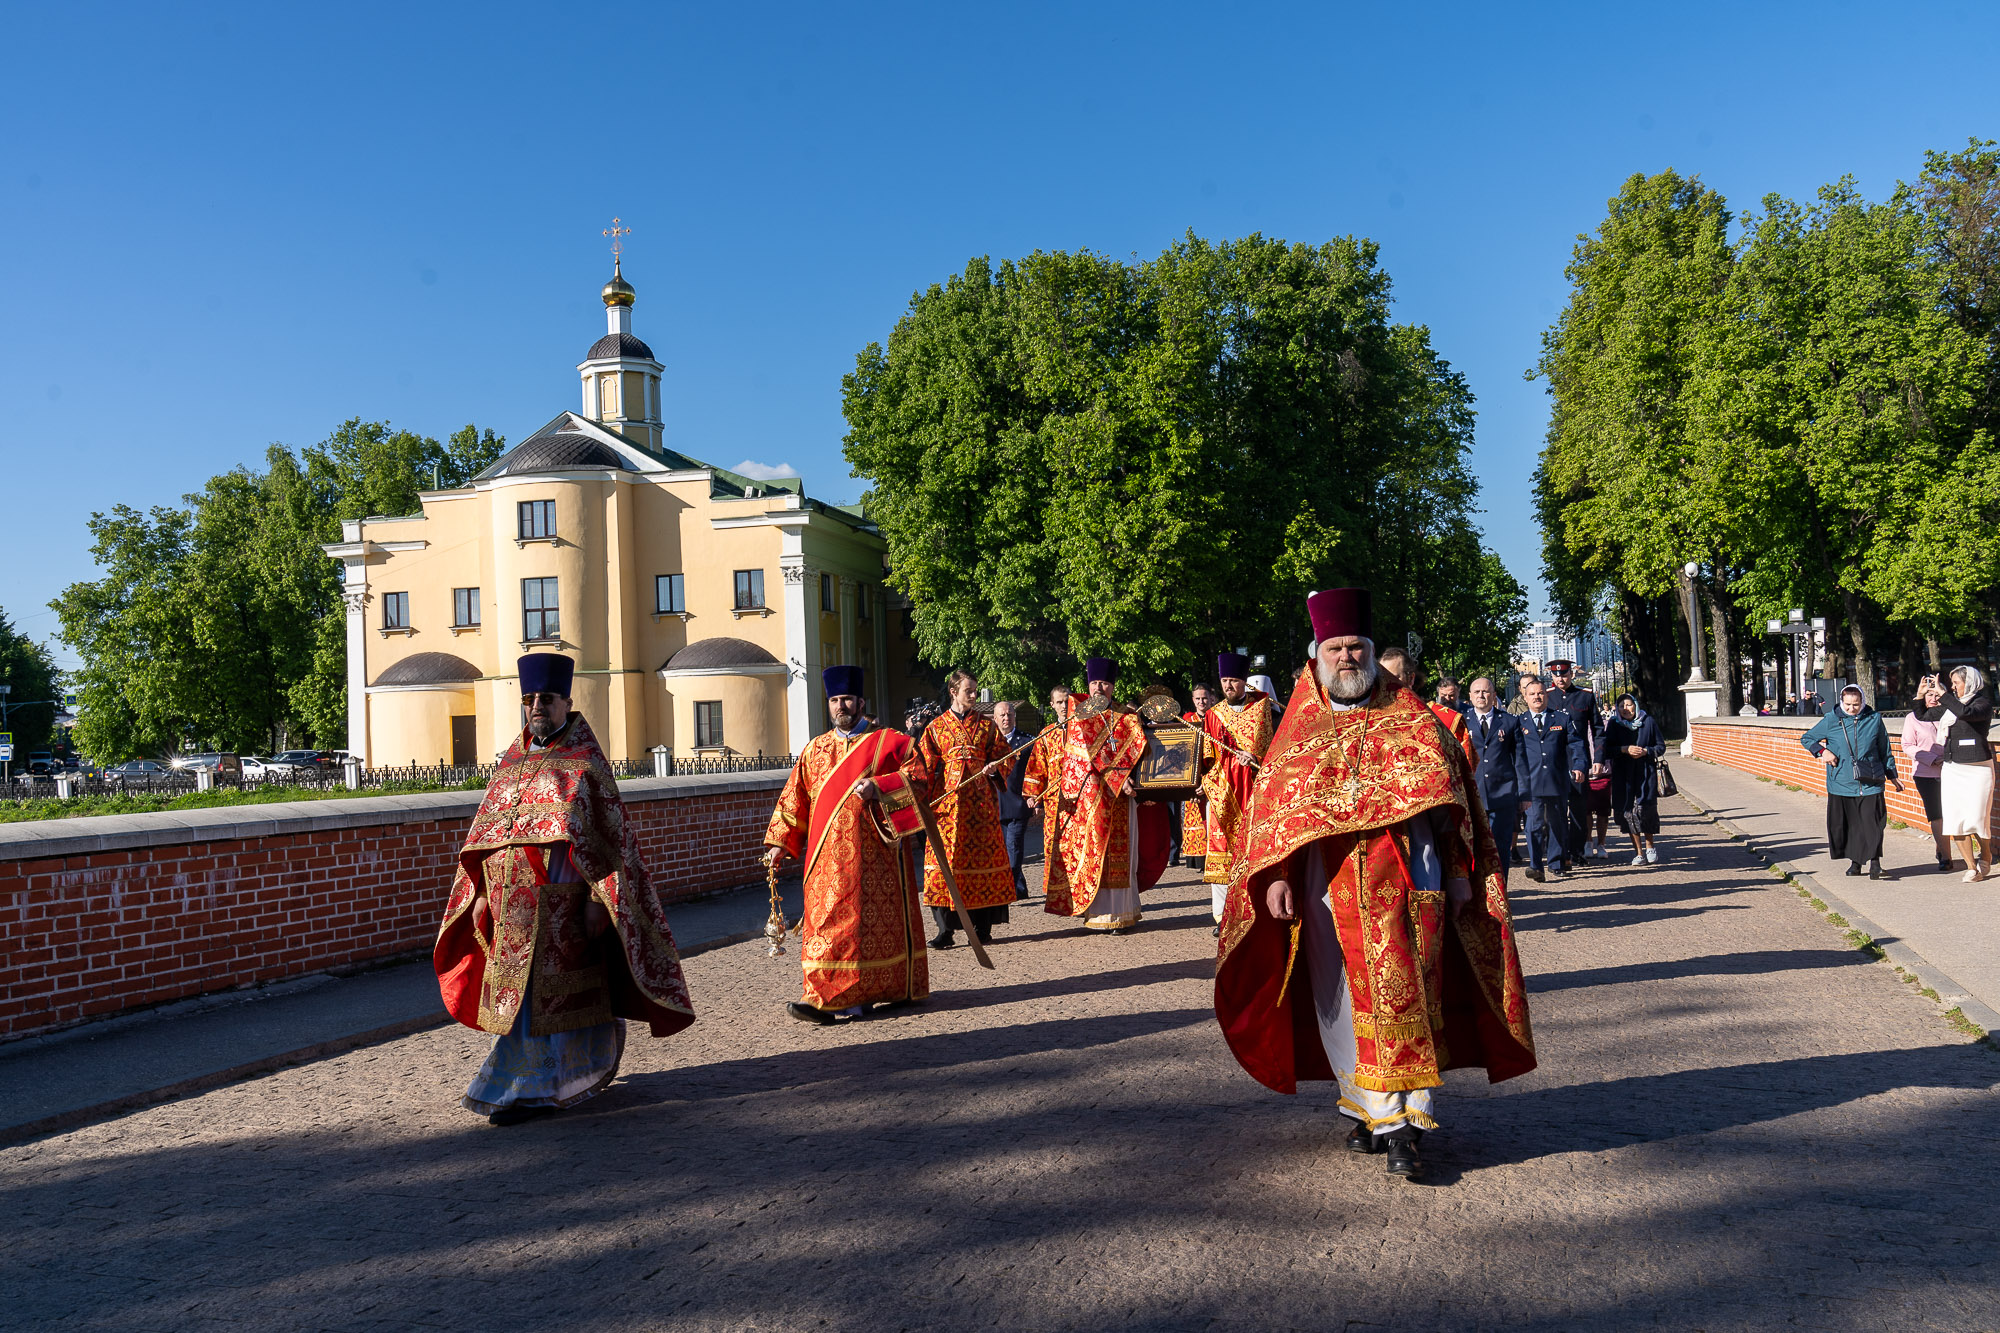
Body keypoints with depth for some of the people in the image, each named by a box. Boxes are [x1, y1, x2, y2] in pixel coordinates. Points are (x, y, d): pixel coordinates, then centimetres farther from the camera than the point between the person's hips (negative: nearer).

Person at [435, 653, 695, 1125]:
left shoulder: (585, 762, -4)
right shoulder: (512, 762, 13)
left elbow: (610, 835, -9)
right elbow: (485, 836, 16)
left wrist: (598, 898, -16)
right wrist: (480, 896, 10)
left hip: (560, 905, -6)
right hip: (513, 906, 6)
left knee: (541, 996, -4)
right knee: (524, 995, 12)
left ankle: (530, 1089, 5)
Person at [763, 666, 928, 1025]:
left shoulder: (888, 742, 4)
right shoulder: (814, 750, 16)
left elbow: (917, 778, -4)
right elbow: (795, 799, 17)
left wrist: (879, 788, -18)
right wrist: (779, 842, 11)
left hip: (873, 850, -3)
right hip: (830, 854, 4)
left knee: (879, 919, -2)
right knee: (829, 920, -2)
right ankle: (850, 998, 2)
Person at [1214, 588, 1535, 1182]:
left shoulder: (1410, 719, 8)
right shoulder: (1300, 728, 10)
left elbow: (1445, 794, 7)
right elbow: (1272, 805, 6)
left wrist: (1459, 873, 1)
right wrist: (1276, 876, -5)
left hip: (1405, 884, -2)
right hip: (1328, 887, 2)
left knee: (1402, 997, -8)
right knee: (1345, 1001, 6)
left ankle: (1402, 1123, -4)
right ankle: (1366, 1106, 19)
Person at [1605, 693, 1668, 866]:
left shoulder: (1648, 722, 3)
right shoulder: (1613, 725, 5)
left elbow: (1661, 747, 6)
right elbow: (1607, 750, 1)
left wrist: (1645, 751, -11)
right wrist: (1625, 749, -14)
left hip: (1646, 774, -1)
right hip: (1623, 776, 1)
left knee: (1646, 809, -7)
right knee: (1629, 812, -1)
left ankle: (1649, 846, 16)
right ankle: (1639, 852, 7)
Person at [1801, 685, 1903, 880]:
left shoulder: (1874, 719, 6)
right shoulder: (1831, 720, 3)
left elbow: (1885, 750, 16)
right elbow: (1806, 739, 13)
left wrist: (1892, 775, 18)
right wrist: (1822, 751, -3)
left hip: (1870, 782, -1)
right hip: (1841, 783, 1)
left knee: (1873, 825, -6)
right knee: (1844, 825, 5)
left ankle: (1875, 865, 0)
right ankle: (1855, 861, 19)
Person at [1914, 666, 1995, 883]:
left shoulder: (1983, 703, -6)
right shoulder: (1951, 705, 12)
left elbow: (1965, 713, -27)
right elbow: (1922, 716, 20)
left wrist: (1942, 693, -23)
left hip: (1976, 768, -6)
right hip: (1951, 768, 6)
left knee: (1975, 820, -4)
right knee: (1955, 820, 0)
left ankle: (1985, 857, 23)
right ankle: (1972, 867, 8)